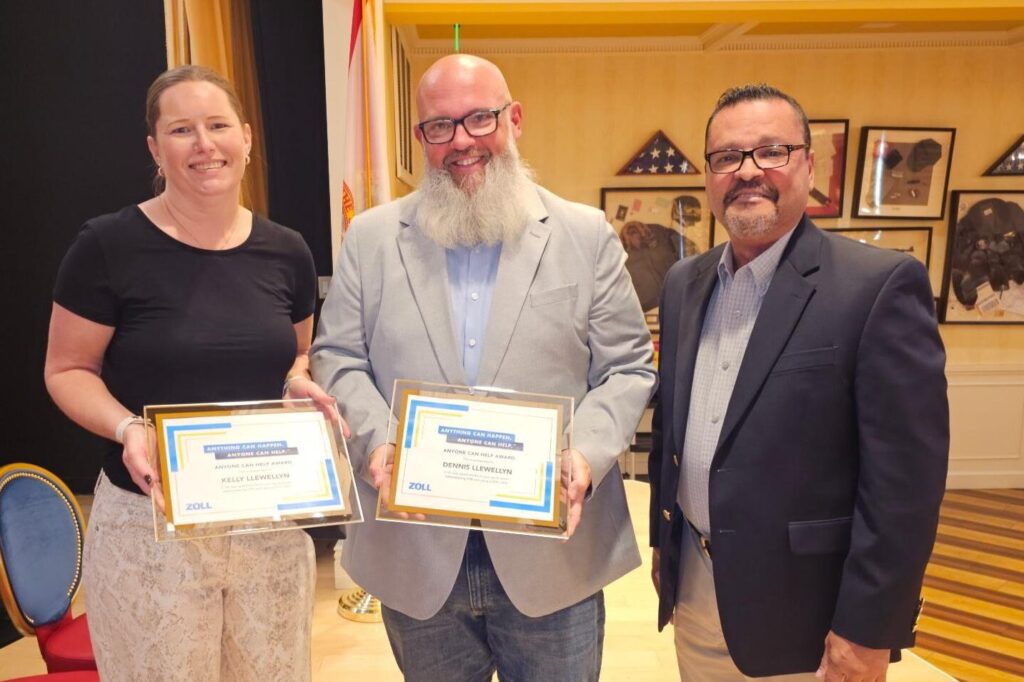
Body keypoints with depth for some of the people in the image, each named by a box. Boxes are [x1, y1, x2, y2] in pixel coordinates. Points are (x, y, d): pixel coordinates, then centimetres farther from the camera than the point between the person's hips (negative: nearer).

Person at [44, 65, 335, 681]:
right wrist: (127, 428, -20)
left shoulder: (287, 252, 1)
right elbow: (67, 370, -2)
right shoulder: (108, 246, -10)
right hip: (151, 520, -3)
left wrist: (302, 386, -8)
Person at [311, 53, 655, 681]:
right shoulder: (371, 238, 5)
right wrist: (376, 440, -14)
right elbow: (338, 358, 4)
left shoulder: (587, 235, 0)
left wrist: (587, 453, -17)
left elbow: (628, 368, 0)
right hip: (415, 555, 2)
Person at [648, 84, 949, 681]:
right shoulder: (685, 283, 4)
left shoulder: (881, 283, -15)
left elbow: (906, 478, -16)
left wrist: (869, 630, -15)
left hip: (802, 607, -5)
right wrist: (663, 541, 12)